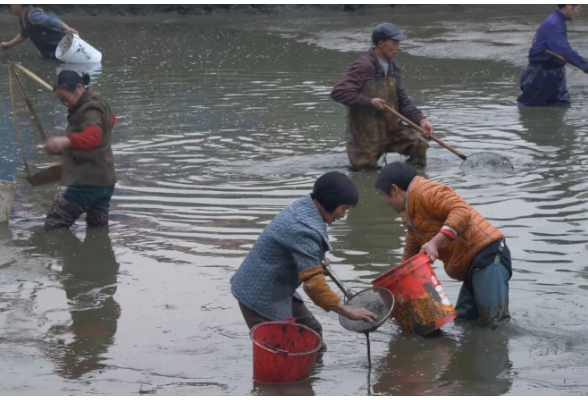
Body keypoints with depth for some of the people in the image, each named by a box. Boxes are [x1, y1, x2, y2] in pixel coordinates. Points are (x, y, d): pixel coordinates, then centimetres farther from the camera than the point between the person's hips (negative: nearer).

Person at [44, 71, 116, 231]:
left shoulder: (91, 110, -17)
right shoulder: (95, 104, 14)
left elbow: (92, 136, -40)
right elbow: (110, 120, 38)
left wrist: (66, 141, -59)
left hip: (88, 182, -11)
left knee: (54, 225, -11)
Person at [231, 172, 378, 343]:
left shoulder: (304, 208, 1)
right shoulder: (303, 229, -30)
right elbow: (313, 282, -33)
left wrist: (317, 261, 10)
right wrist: (348, 312, -33)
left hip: (277, 290, 10)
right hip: (260, 295, -10)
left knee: (311, 332, 15)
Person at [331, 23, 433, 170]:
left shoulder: (392, 67, 6)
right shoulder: (364, 67, -19)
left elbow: (402, 102, 10)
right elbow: (338, 93, -24)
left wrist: (420, 120, -6)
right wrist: (370, 102, -26)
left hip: (390, 129, 7)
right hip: (366, 134, -6)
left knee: (418, 142, -7)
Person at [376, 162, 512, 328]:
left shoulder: (424, 191, -8)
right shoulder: (412, 216, 25)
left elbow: (462, 211, -24)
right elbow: (410, 260, 33)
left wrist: (435, 242, -31)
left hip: (488, 255, -10)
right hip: (470, 264, 10)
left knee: (494, 321, -19)